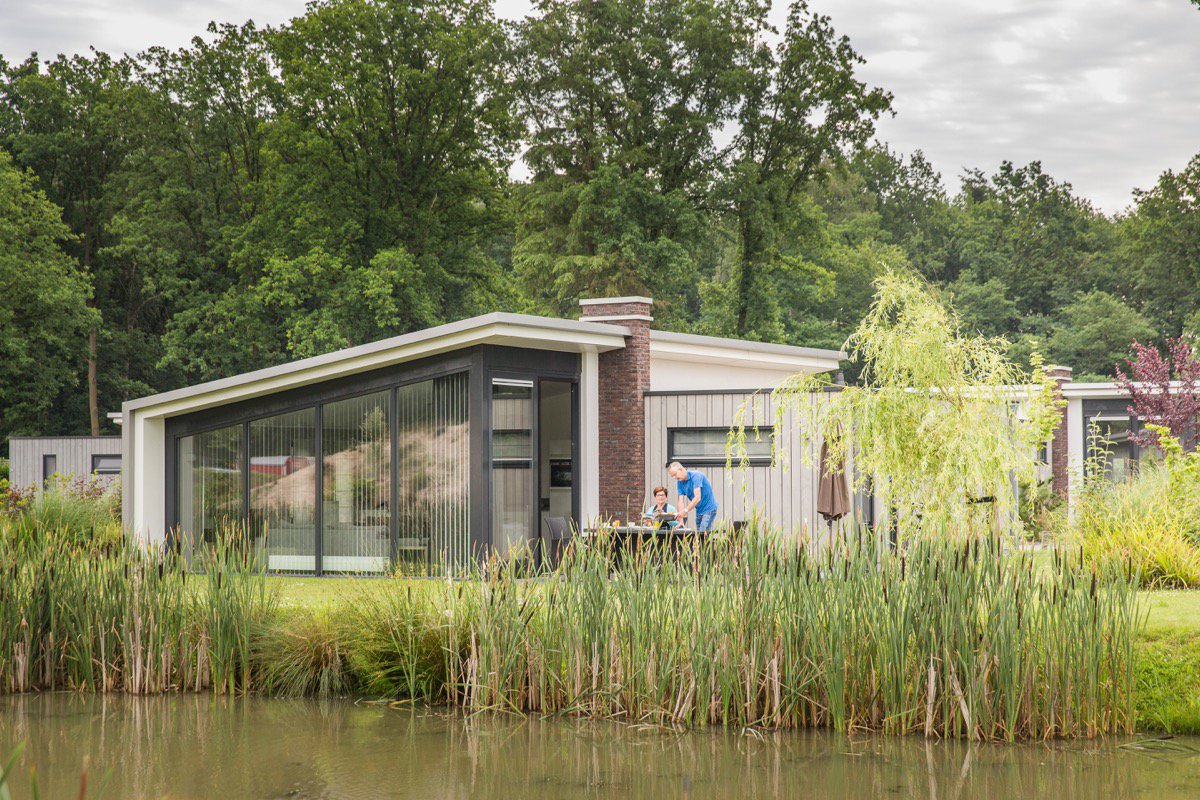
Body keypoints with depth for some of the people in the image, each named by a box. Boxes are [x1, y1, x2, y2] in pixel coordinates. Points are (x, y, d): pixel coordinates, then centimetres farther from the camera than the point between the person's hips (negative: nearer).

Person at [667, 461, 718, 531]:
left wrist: (685, 511, -35)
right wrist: (681, 521, -13)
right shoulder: (680, 482, 3)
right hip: (699, 511, 8)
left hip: (708, 509, -8)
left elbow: (697, 498, -27)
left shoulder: (696, 476, -19)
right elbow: (681, 501, -3)